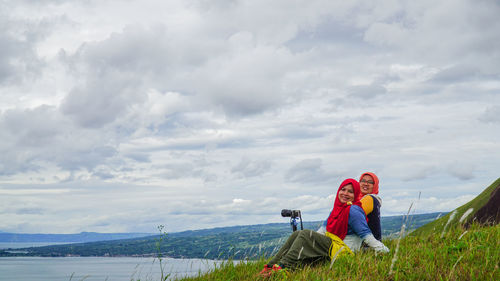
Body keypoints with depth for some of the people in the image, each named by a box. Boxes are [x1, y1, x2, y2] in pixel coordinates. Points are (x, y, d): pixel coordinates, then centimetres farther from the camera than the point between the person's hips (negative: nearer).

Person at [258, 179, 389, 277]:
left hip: (343, 250, -9)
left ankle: (282, 267, -31)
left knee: (305, 234, -21)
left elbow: (366, 234, -13)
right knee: (297, 234, -2)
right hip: (331, 245, 9)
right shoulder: (337, 208, 18)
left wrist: (383, 250, -18)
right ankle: (271, 266, -11)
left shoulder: (353, 210, -10)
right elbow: (326, 228, 27)